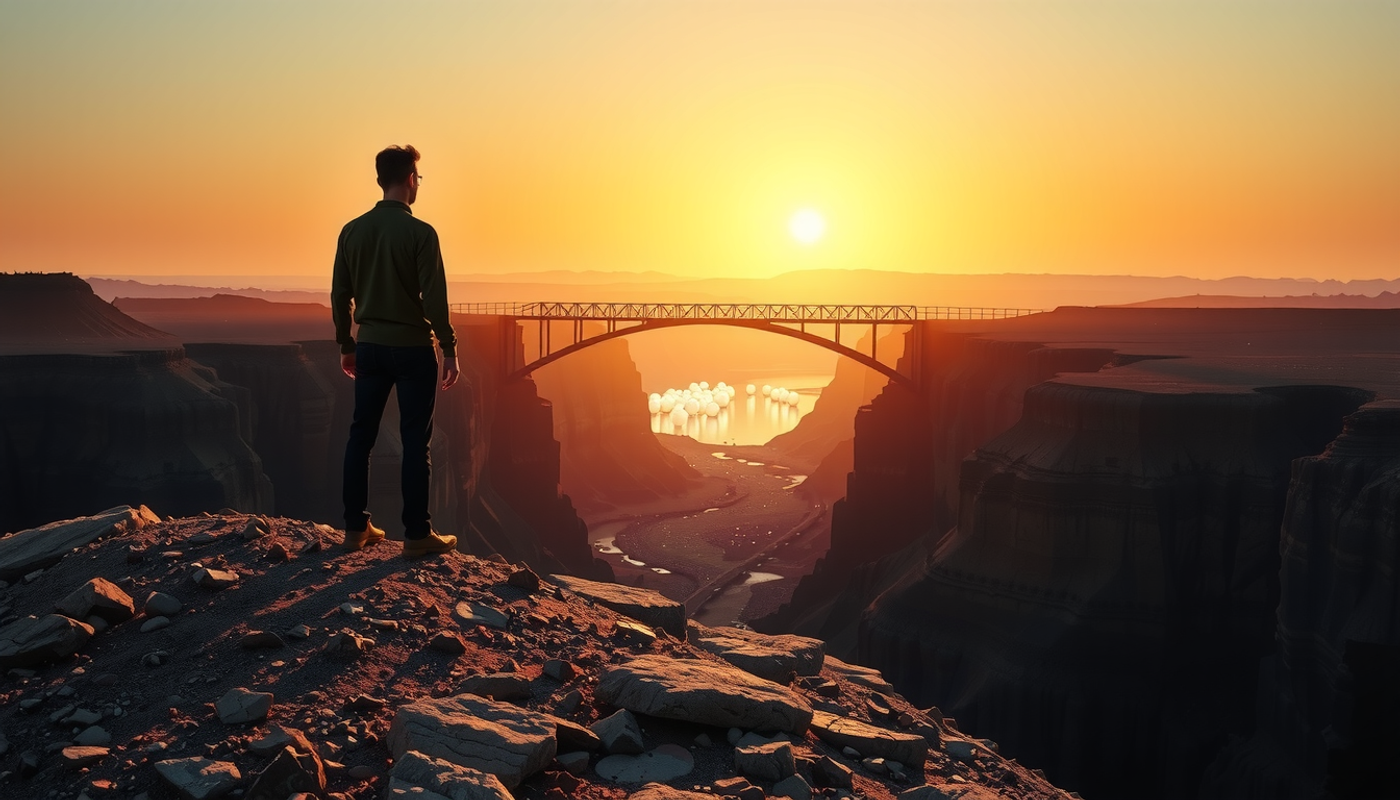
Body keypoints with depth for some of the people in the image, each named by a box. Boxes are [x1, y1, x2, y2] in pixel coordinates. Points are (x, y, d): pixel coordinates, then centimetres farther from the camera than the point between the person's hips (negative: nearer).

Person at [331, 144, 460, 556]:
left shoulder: (352, 230, 5)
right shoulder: (420, 232, -11)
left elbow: (340, 295, 8)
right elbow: (434, 298, -14)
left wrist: (346, 345, 17)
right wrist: (449, 349, -6)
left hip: (370, 346, 5)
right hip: (412, 347, -5)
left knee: (361, 437, 11)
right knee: (415, 441, 1)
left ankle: (356, 528, 17)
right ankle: (417, 534, 5)